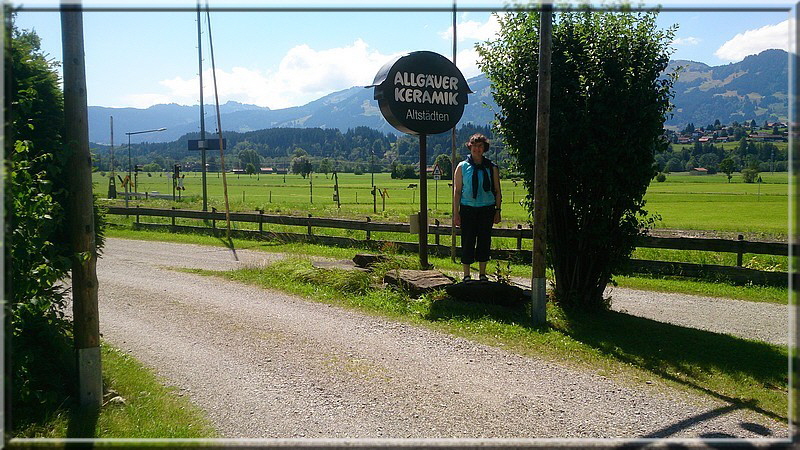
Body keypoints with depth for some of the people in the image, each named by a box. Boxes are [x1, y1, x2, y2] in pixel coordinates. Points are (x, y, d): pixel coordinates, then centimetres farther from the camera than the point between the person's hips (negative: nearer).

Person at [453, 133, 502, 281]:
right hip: (468, 209, -1)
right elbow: (457, 191, 2)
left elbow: (497, 191, 9)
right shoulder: (462, 167, 3)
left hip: (487, 209, 1)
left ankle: (482, 274, 20)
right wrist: (456, 213, -2)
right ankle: (466, 275, 13)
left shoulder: (492, 167, 6)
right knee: (467, 242, 1)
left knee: (484, 241, 6)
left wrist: (497, 211, 4)